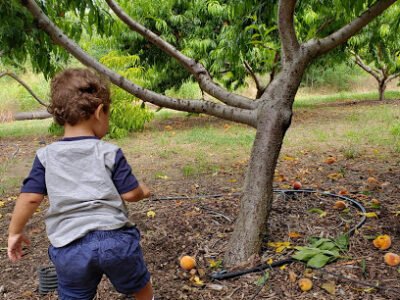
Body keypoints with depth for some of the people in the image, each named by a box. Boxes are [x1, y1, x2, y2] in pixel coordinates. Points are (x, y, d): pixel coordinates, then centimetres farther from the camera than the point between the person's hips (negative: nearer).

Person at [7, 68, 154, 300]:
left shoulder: (46, 156, 2)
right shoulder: (110, 152, -4)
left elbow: (30, 197, -1)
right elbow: (130, 194, -4)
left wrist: (15, 232, 13)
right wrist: (143, 191, 18)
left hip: (69, 247, 2)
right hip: (115, 238, -1)